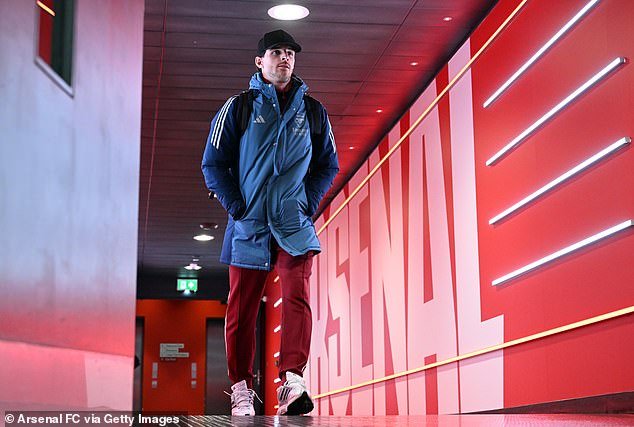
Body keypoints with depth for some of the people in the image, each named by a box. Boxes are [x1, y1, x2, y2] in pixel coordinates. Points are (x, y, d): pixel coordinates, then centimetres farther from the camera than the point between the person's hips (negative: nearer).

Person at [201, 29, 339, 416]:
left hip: (294, 223, 1)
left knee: (297, 297, -15)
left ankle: (292, 381, -20)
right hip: (249, 224, 0)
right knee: (242, 309, 2)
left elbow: (329, 163, 17)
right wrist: (234, 205, -5)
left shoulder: (312, 111, 11)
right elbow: (214, 162, 5)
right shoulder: (239, 107, 5)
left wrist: (310, 202, 3)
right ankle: (242, 390, 11)